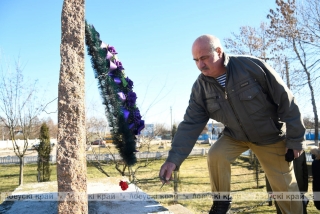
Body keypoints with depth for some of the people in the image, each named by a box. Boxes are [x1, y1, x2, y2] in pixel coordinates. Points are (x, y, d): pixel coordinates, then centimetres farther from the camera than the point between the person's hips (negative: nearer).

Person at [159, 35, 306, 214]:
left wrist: (295, 139, -14)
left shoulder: (252, 66, -25)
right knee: (216, 155, -24)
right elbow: (191, 124, -15)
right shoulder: (200, 87, -14)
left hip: (270, 135, -2)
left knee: (284, 185, 2)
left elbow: (285, 100, -18)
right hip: (236, 136, 2)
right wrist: (174, 158, -26)